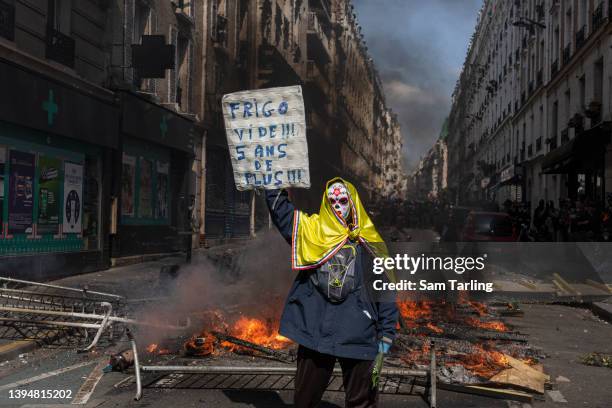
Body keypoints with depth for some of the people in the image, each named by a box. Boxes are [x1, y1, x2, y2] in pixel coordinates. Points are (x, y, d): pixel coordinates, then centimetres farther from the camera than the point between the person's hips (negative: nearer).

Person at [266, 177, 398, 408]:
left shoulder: (369, 244, 4)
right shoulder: (311, 230, 6)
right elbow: (278, 206, 3)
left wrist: (386, 334, 2)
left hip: (357, 335, -1)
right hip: (314, 332, 1)